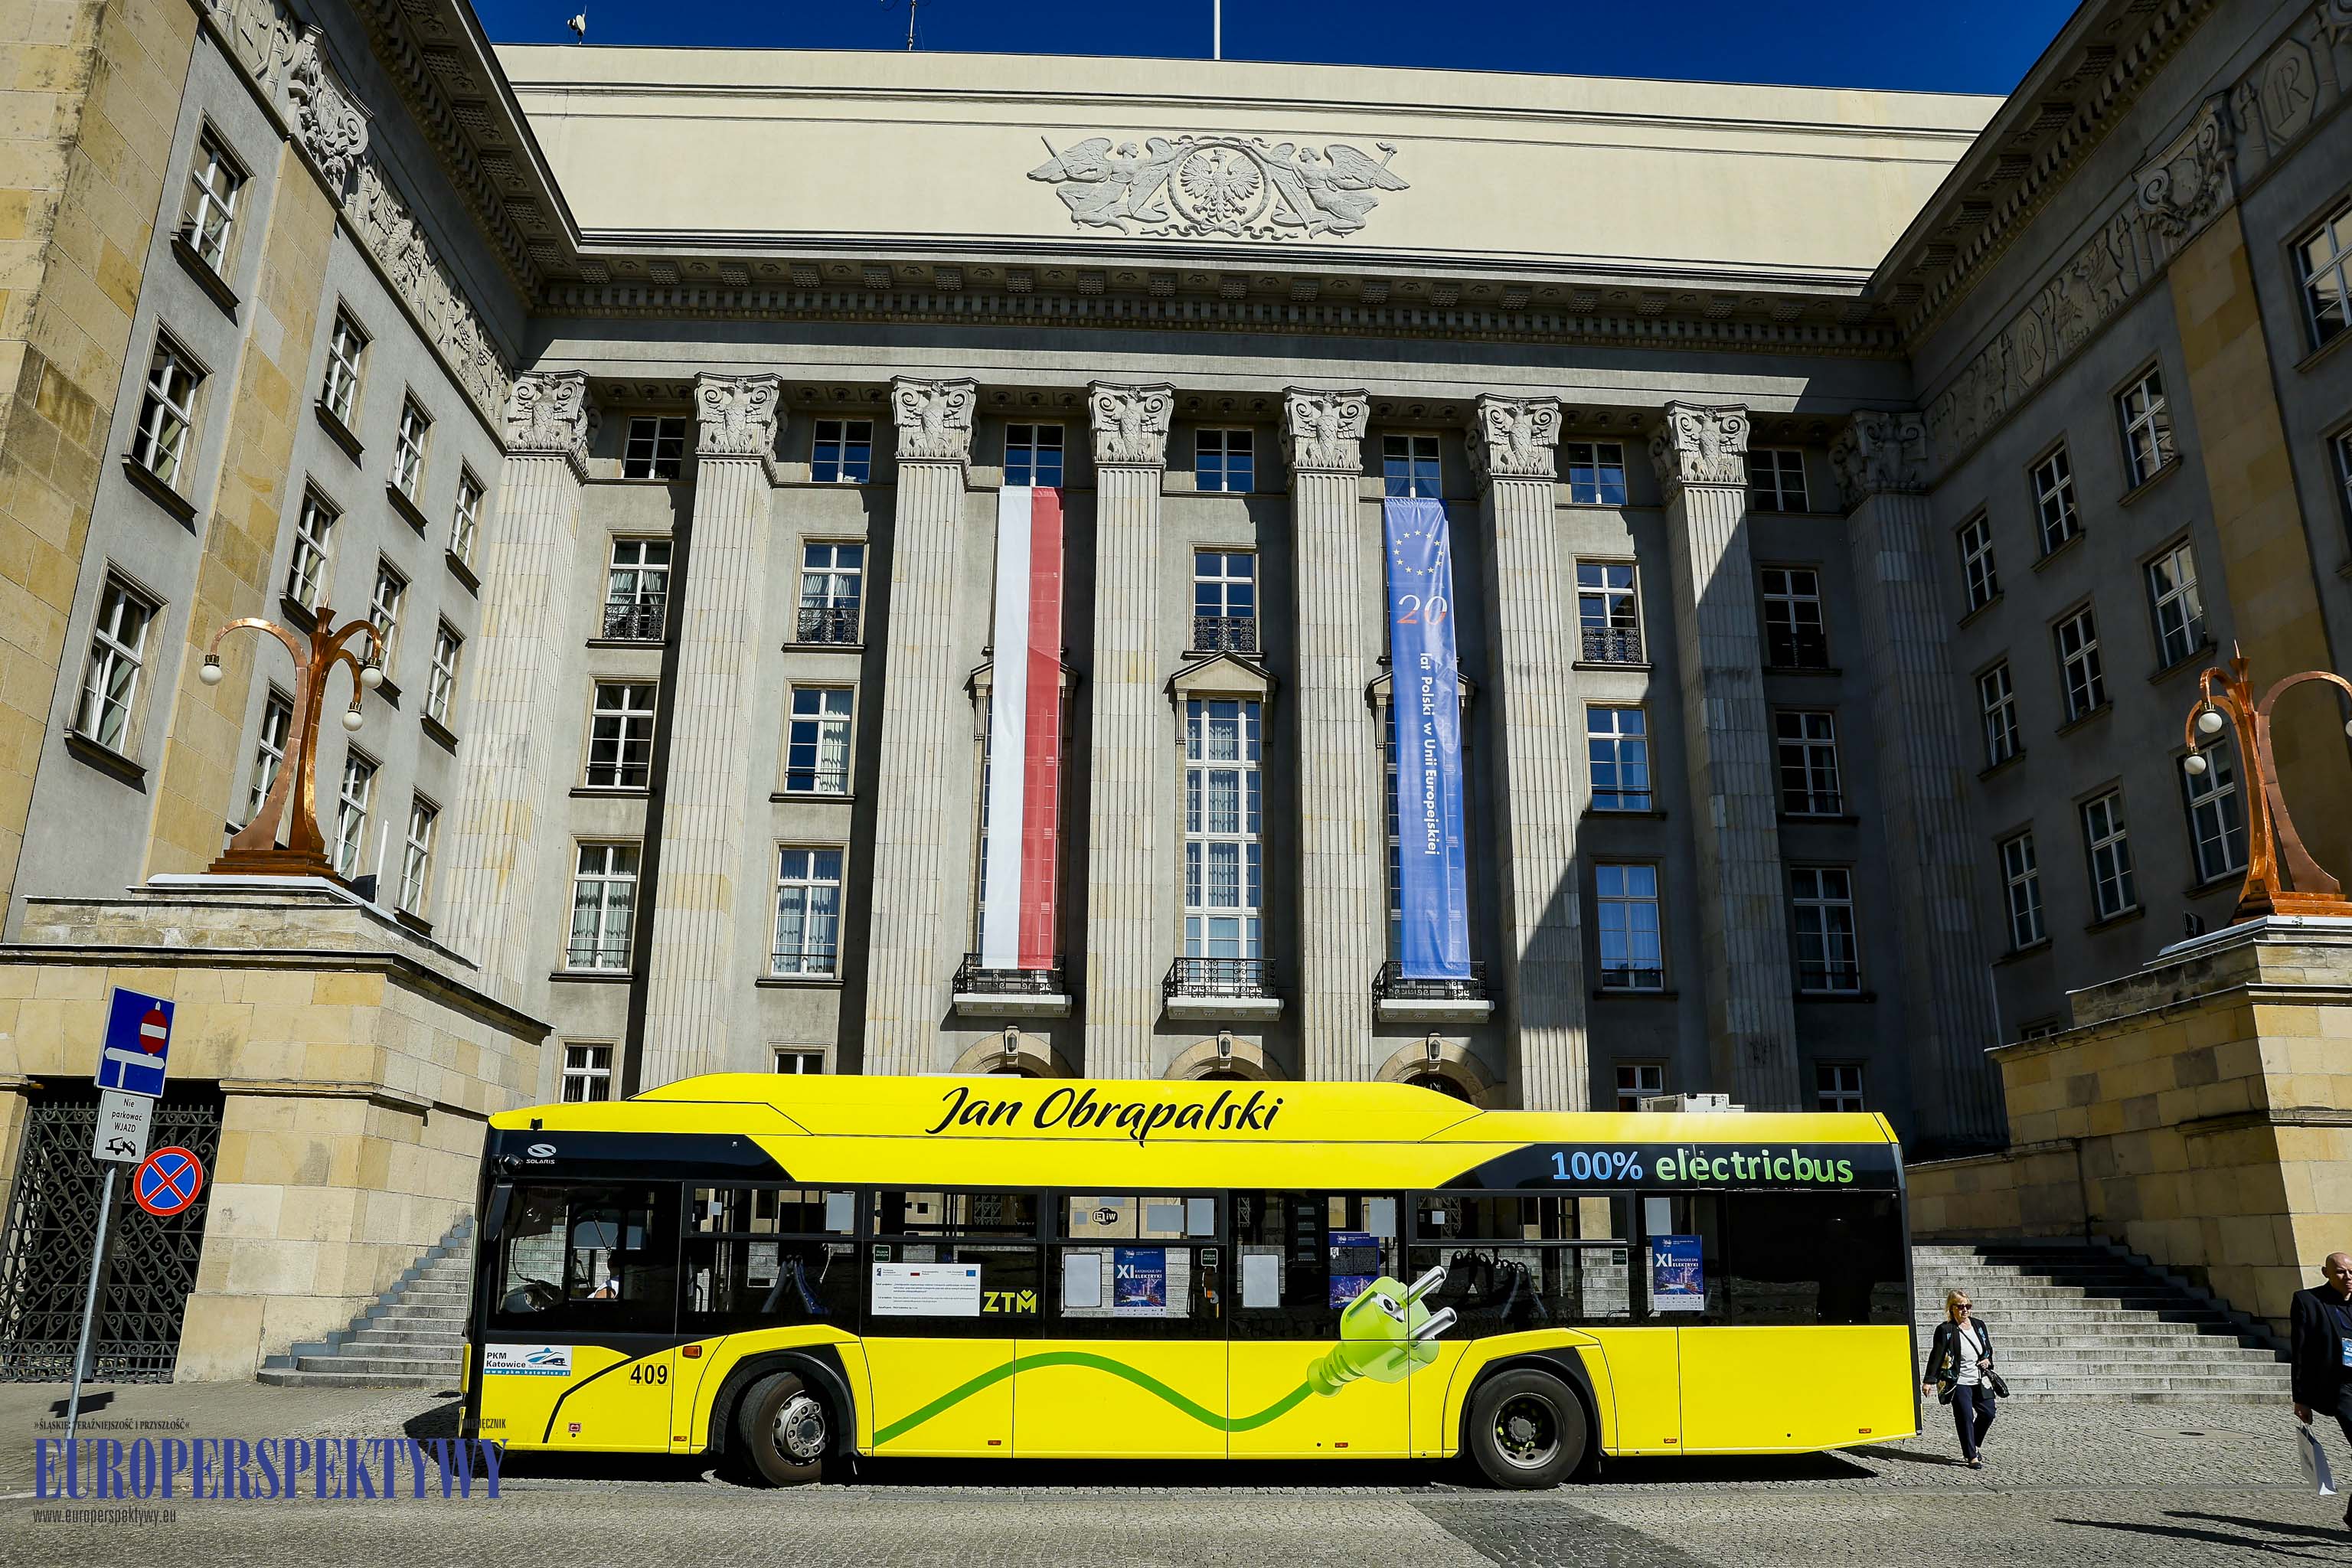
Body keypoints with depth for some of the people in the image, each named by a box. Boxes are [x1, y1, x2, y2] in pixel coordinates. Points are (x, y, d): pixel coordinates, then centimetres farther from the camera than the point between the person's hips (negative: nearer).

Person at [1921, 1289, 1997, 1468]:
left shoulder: (1979, 1326, 8)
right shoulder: (1945, 1330, -9)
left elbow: (1989, 1349, 22)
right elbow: (1936, 1356, -10)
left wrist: (1988, 1361, -2)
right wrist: (1929, 1380, -15)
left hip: (1981, 1381, 5)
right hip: (1959, 1382, -5)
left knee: (1987, 1414, 6)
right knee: (1965, 1418, -5)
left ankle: (1973, 1446, 29)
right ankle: (1972, 1457, 5)